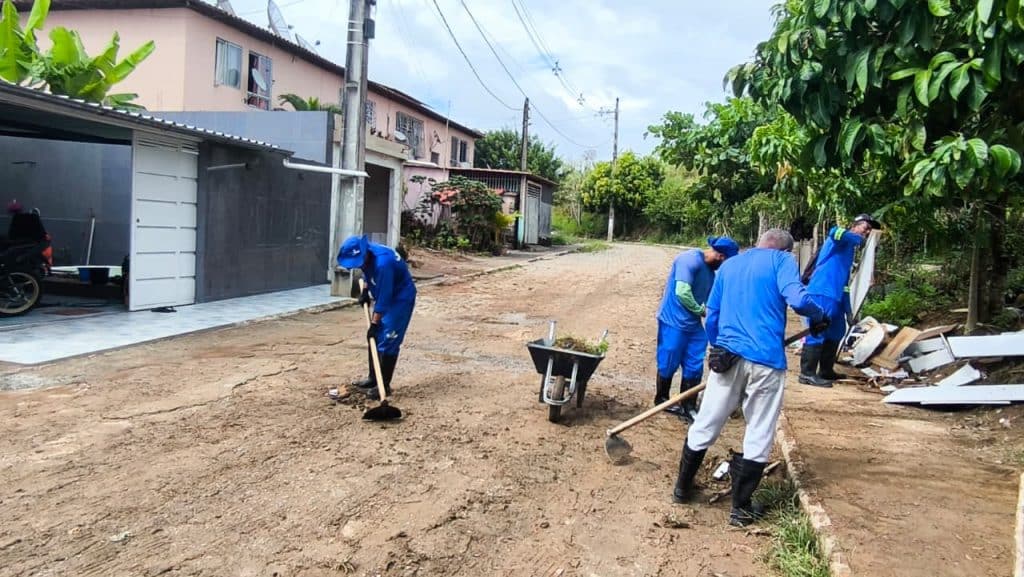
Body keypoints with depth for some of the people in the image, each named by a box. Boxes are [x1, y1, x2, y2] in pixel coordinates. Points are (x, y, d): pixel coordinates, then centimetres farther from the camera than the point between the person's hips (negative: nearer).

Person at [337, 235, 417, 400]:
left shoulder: (383, 263, -35)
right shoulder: (366, 253, -9)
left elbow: (384, 297, -29)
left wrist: (374, 323, -22)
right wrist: (365, 290, 7)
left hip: (401, 298, -9)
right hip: (385, 297, 9)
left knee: (387, 341, -10)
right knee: (374, 337, 12)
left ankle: (384, 385, -2)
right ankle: (373, 378, 23)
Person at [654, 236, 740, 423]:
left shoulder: (711, 270, 9)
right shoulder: (691, 259, -19)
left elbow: (712, 298, 12)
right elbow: (682, 292, -25)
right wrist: (700, 310, -11)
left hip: (694, 324, 8)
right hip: (674, 322, -8)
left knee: (694, 368, 7)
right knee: (668, 364, 7)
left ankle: (688, 408, 18)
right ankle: (661, 399, 28)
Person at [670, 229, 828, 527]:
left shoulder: (728, 265, 17)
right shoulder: (782, 260, 2)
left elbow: (711, 315, 17)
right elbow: (797, 299, -15)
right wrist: (820, 317, 4)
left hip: (728, 356, 4)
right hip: (766, 359, -4)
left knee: (705, 425, 14)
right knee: (759, 435, 7)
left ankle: (682, 487, 27)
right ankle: (741, 507, 14)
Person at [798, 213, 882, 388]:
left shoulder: (849, 248, 25)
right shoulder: (843, 239, -3)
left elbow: (844, 279, 26)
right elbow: (834, 233, -31)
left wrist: (848, 308, 22)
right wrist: (859, 238, -13)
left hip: (835, 296, 10)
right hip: (822, 293, -10)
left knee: (836, 332, 17)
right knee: (817, 333, -11)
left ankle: (826, 371, 27)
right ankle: (807, 374, -9)